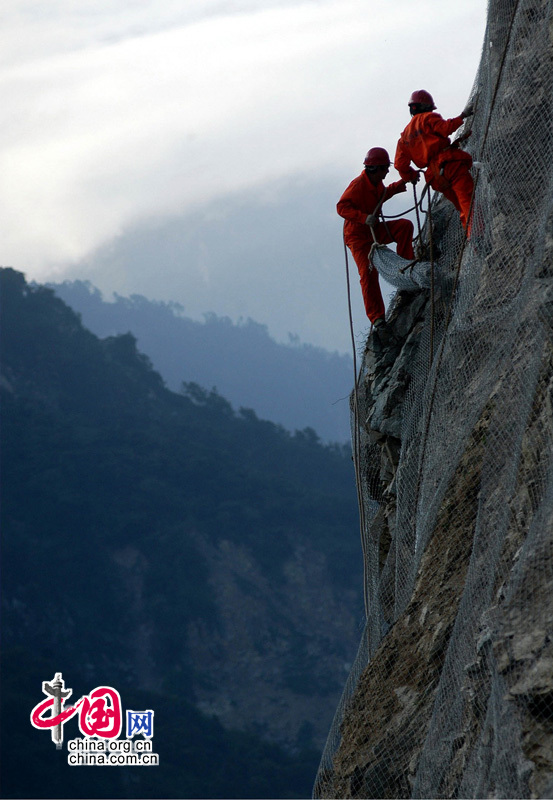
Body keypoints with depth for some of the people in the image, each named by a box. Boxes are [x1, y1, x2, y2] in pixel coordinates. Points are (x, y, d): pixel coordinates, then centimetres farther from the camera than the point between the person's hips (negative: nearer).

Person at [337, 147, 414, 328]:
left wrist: (400, 185, 19)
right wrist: (363, 217, -35)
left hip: (374, 231, 8)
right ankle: (377, 317, -15)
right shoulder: (358, 184, -20)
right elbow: (341, 207, -25)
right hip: (358, 236, -8)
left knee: (405, 225, -10)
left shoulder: (377, 183, 5)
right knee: (368, 273, -15)